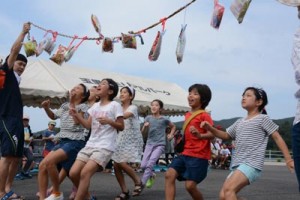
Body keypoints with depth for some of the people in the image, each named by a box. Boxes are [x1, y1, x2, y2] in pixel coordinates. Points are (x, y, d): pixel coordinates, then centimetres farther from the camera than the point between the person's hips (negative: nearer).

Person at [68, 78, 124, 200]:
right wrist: (76, 116, -1)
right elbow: (88, 125, 13)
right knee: (73, 173, -4)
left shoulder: (115, 105, -3)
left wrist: (109, 121, -18)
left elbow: (121, 127, -2)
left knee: (85, 173, -22)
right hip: (90, 145, 7)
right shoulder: (95, 106, 16)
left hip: (105, 147, -6)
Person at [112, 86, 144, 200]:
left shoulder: (133, 108, -12)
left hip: (132, 140, -6)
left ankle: (137, 181, 8)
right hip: (121, 139, 7)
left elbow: (124, 116, -34)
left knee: (122, 163, -18)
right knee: (116, 165, -1)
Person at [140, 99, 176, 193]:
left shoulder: (164, 119, -1)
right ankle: (151, 175, 27)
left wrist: (171, 135, 3)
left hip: (160, 144, -3)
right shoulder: (148, 118, 5)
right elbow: (142, 131, 1)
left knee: (150, 164, -18)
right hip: (149, 143, 4)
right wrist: (145, 126, -18)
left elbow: (173, 126, 18)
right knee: (143, 165, -5)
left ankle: (141, 186, -15)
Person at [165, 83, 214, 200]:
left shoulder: (204, 115, -9)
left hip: (198, 156, -8)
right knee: (169, 175, -9)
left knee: (190, 185, -9)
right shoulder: (187, 115, 15)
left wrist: (200, 135, -37)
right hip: (185, 153, 8)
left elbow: (212, 134, -21)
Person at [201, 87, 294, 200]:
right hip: (238, 165, 8)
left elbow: (277, 138, 1)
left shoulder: (263, 118, 0)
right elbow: (226, 135, 26)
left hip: (252, 164, -8)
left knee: (228, 189, -26)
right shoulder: (240, 122, 20)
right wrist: (210, 128, 9)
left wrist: (288, 159, -4)